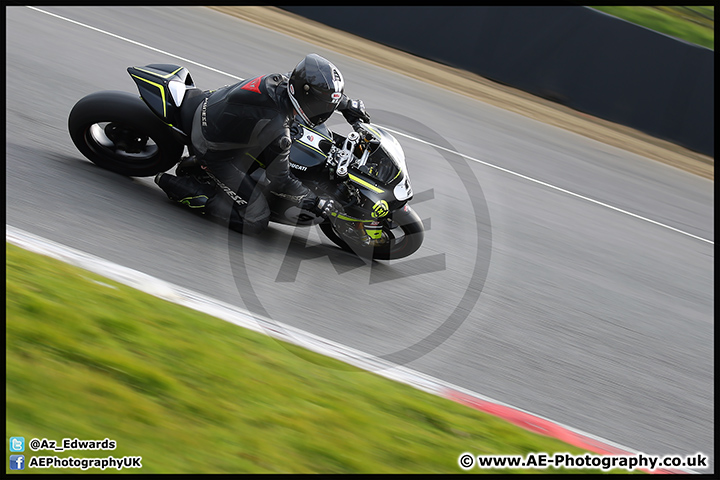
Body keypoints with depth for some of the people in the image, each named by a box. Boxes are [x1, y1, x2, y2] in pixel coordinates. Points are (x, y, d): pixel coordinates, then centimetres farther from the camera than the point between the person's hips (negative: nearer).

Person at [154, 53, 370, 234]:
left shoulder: (279, 81, -14)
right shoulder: (277, 131, -34)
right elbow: (279, 181, -21)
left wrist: (347, 103, 5)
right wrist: (315, 203, -13)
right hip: (213, 150, -9)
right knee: (255, 222, -6)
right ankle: (174, 185, -2)